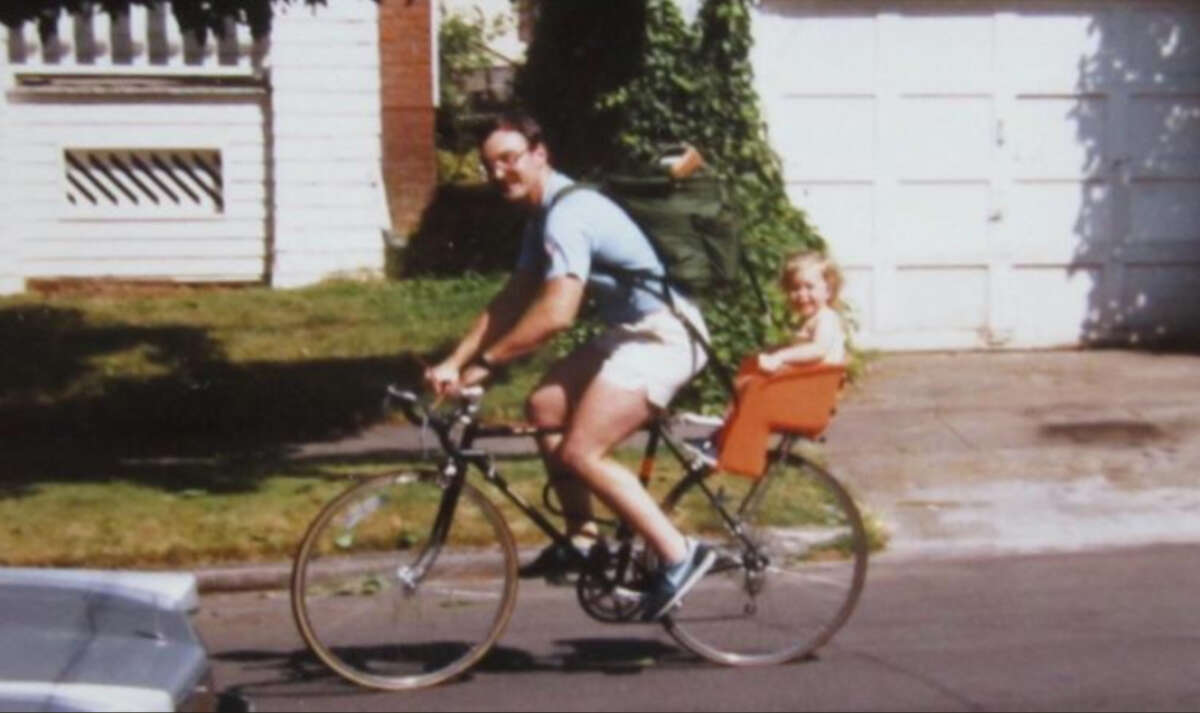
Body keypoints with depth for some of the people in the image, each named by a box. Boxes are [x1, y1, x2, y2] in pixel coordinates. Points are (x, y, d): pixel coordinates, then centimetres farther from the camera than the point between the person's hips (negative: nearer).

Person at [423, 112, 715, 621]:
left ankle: (677, 555, -9)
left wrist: (485, 362, -22)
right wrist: (453, 362, 4)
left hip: (663, 335, -10)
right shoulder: (543, 216, 13)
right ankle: (582, 537, 15)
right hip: (632, 331, 10)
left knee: (581, 453, -15)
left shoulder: (568, 215, -20)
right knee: (544, 407, 8)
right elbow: (510, 302, 14)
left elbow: (555, 314, -30)